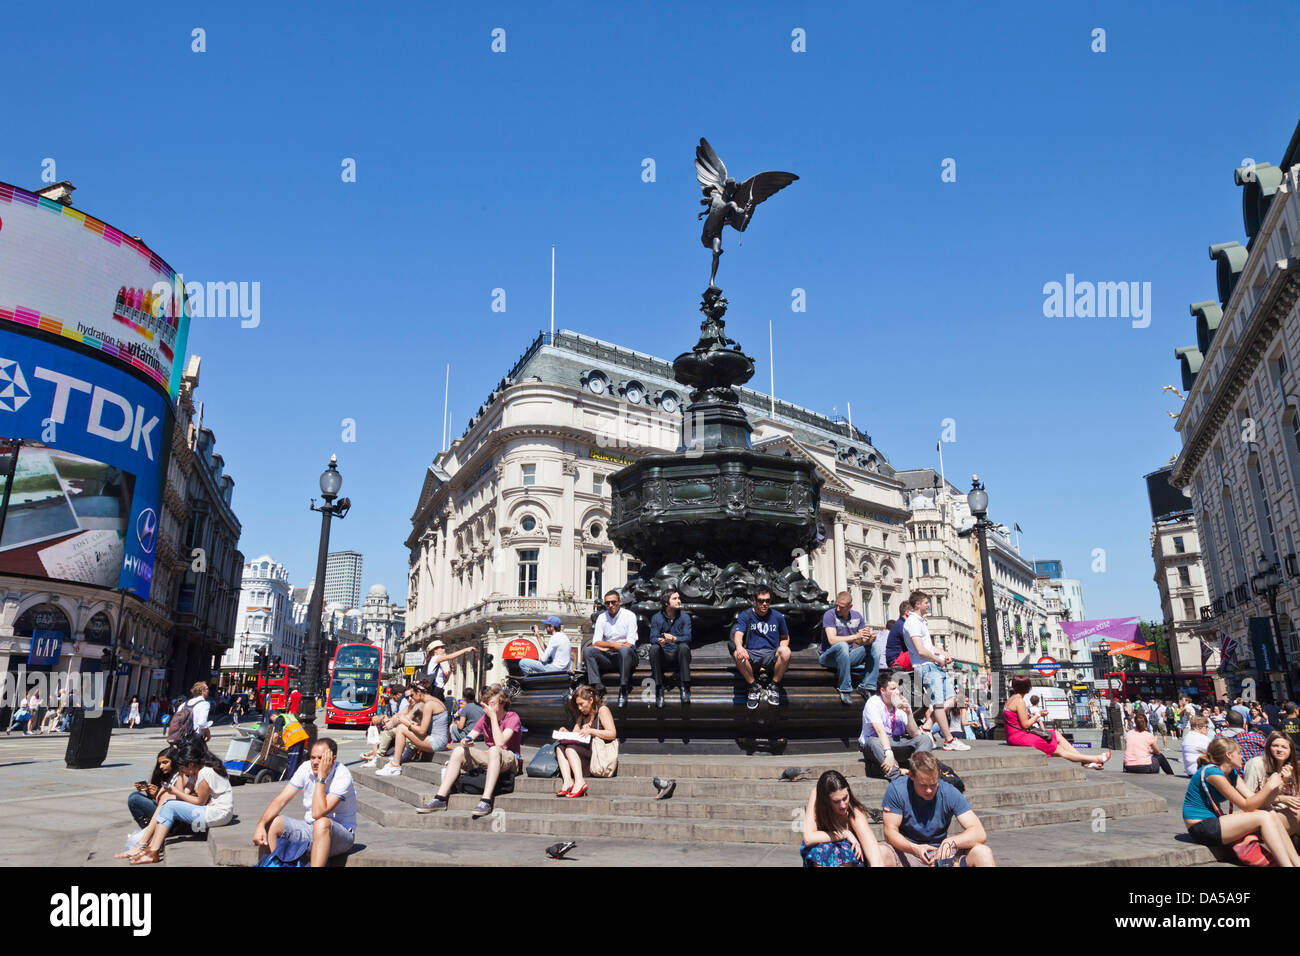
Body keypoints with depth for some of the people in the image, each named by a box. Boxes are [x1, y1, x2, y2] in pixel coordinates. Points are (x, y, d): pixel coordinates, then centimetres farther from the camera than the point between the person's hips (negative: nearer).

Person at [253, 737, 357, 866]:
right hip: (311, 829, 6)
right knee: (272, 822, -13)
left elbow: (318, 813, -31)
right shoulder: (306, 768, -4)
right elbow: (281, 800, -5)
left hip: (341, 833, -6)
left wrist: (321, 776, -30)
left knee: (322, 823, -38)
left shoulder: (343, 776, -23)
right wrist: (261, 824, -21)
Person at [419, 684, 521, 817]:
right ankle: (440, 798, -20)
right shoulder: (485, 717, 7)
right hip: (490, 758, 6)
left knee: (494, 750, -39)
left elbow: (500, 743, -26)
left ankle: (486, 801, -45)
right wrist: (465, 742, -22)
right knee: (458, 751, -14)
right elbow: (469, 737, 3)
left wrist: (493, 716, -22)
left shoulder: (513, 718, -12)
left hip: (510, 759, -6)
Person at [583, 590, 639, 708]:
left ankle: (623, 690, -31)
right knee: (587, 650, -20)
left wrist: (607, 648, -8)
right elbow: (596, 642, 1)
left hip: (626, 657, -3)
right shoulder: (601, 618, 9)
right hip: (608, 658, 4)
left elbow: (630, 644, -11)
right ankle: (598, 687, -27)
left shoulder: (629, 615, -2)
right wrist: (613, 644, -14)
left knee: (625, 650, -37)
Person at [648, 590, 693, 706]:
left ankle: (684, 687, -27)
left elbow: (687, 637, -14)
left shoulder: (684, 617, 0)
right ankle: (659, 689, -26)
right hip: (663, 656, 0)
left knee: (684, 646, -31)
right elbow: (653, 638, -10)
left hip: (678, 655, 0)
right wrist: (659, 640, -36)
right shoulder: (657, 618, 2)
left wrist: (674, 639, -35)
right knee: (654, 648, -29)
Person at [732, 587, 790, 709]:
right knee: (738, 654, -35)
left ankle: (774, 687, -11)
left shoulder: (778, 616, 14)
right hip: (751, 655, -1)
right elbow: (738, 634, -8)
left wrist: (781, 651, -1)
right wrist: (739, 646, -33)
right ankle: (754, 688, -12)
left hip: (771, 655, 1)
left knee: (785, 651, -33)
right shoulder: (745, 615, 7)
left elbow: (785, 638, 23)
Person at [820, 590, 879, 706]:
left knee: (874, 647, -14)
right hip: (829, 656, -5)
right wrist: (856, 636, -28)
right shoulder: (830, 615, -11)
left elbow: (862, 641, 1)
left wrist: (869, 639, -24)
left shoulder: (857, 616, 6)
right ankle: (844, 690, -30)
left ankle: (866, 687, -17)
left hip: (848, 656, 5)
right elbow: (832, 640, -24)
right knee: (842, 645, -37)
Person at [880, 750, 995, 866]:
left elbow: (979, 834, -12)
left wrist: (950, 842, -32)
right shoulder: (896, 790, -10)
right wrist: (915, 849, -31)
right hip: (906, 852, -2)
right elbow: (890, 832, -11)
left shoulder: (950, 793, -7)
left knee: (983, 853, -23)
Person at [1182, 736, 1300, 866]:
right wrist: (1270, 786, -13)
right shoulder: (1211, 772, -17)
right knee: (1263, 817, -17)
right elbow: (1246, 806, -16)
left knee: (1272, 815, -2)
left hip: (1214, 821, 9)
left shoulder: (1232, 773, 13)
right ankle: (1287, 864, -13)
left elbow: (1254, 800, 4)